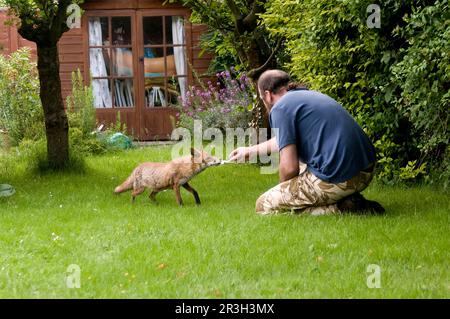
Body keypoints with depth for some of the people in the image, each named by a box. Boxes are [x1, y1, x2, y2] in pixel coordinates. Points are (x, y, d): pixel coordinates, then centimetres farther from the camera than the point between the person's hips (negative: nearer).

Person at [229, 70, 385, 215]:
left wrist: (284, 190, 11)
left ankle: (338, 209, -8)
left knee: (264, 206, 3)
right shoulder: (309, 95, 22)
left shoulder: (281, 108, -6)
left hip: (337, 179, -9)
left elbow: (289, 167, -11)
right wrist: (251, 151, 53)